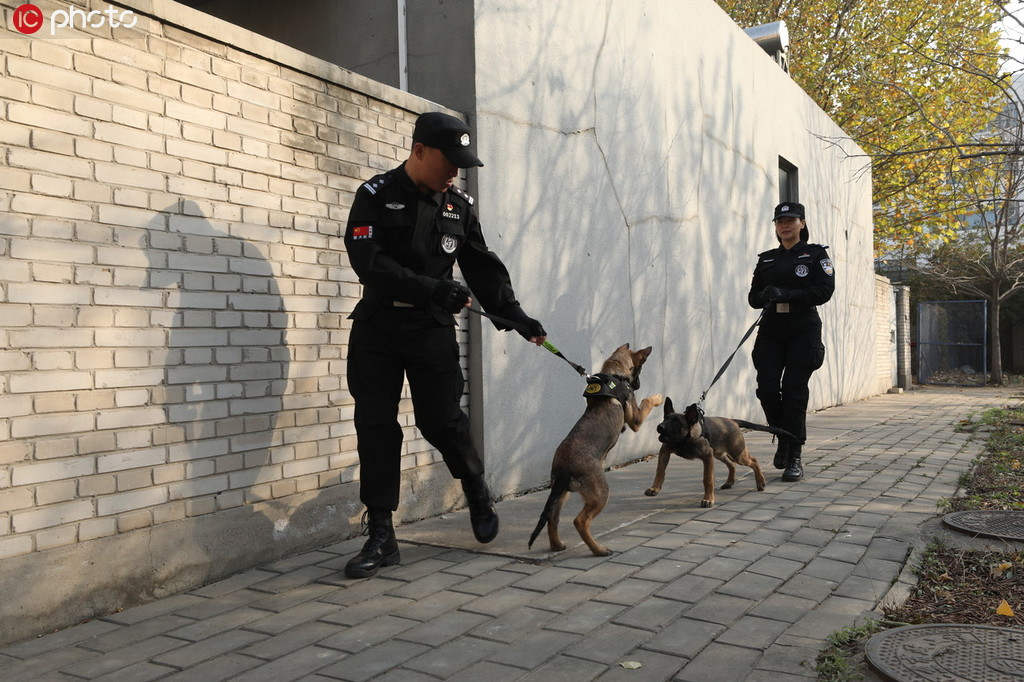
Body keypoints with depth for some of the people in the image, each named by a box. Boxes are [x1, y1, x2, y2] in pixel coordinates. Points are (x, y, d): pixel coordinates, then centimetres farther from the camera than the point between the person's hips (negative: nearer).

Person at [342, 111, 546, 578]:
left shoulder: (458, 206, 8)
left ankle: (477, 492, 29)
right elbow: (368, 262, -17)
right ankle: (381, 537, 7)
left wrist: (515, 316, 2)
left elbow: (482, 267, 11)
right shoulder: (377, 196, -4)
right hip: (376, 329, -1)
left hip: (432, 330, 2)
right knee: (375, 427, -2)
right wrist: (432, 289, -23)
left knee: (442, 421, -1)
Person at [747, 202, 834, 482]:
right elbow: (753, 297, 13)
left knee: (794, 391, -7)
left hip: (803, 331, -3)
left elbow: (825, 290, -9)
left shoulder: (816, 254, 4)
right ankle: (783, 440, 20)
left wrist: (787, 295, -18)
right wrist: (764, 296, -10)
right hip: (771, 331, 3)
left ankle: (795, 458, 2)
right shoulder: (766, 259, 15)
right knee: (767, 388, -7)